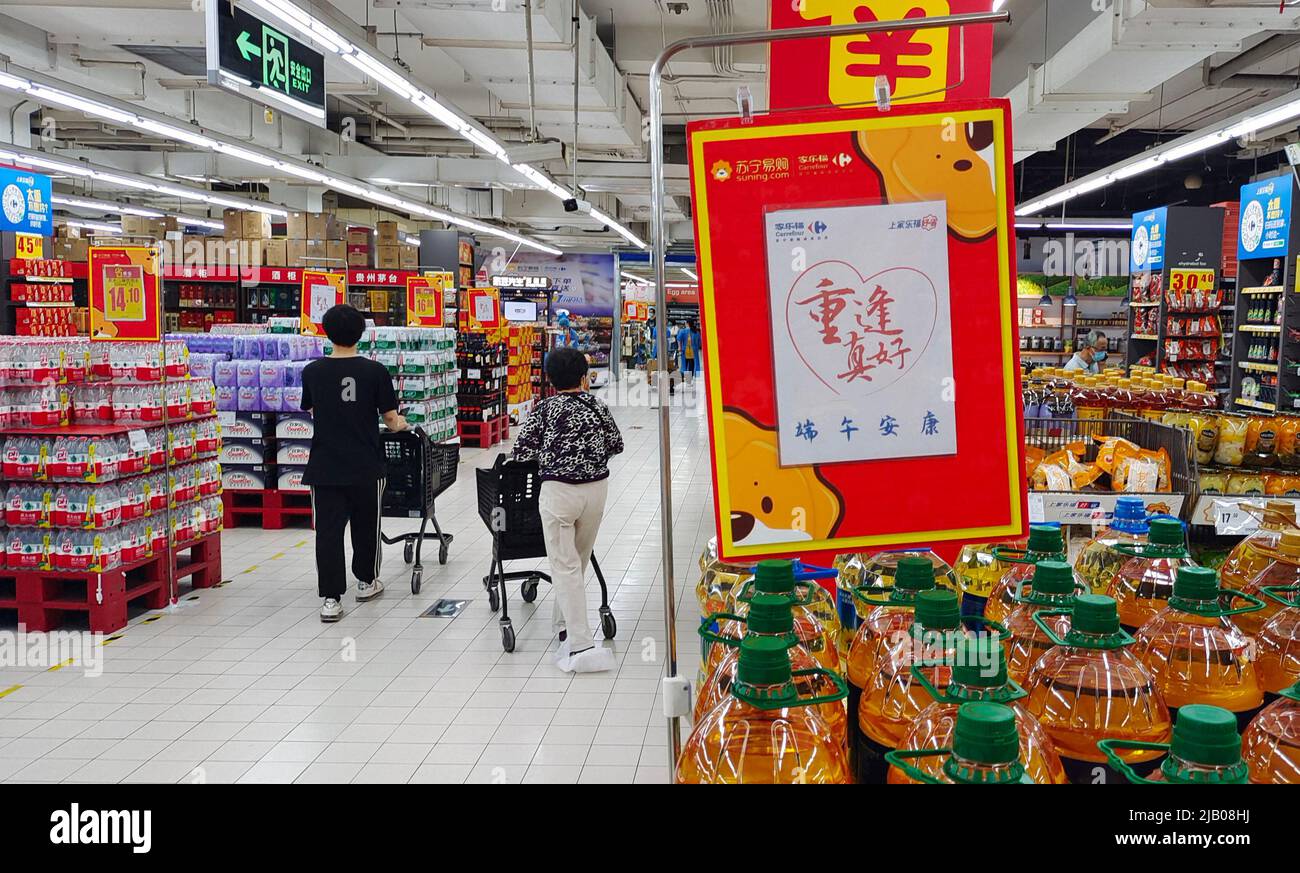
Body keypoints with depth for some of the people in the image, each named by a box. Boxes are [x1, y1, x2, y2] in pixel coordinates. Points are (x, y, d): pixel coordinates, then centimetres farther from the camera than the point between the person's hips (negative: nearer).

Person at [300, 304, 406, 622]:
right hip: (365, 467, -1)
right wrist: (400, 424, 19)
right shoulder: (375, 371, -8)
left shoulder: (312, 372, -1)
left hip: (324, 467, 1)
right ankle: (366, 582, 32)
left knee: (328, 530, 3)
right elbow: (391, 419, -5)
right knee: (365, 525, 17)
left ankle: (331, 598, -1)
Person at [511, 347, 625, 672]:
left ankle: (580, 645, -8)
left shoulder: (545, 409, -2)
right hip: (597, 488, 4)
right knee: (579, 561, 19)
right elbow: (616, 445, 13)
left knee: (565, 566, -2)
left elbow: (521, 452, -5)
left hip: (558, 491, -4)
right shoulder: (598, 407, 6)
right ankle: (564, 623, 33)